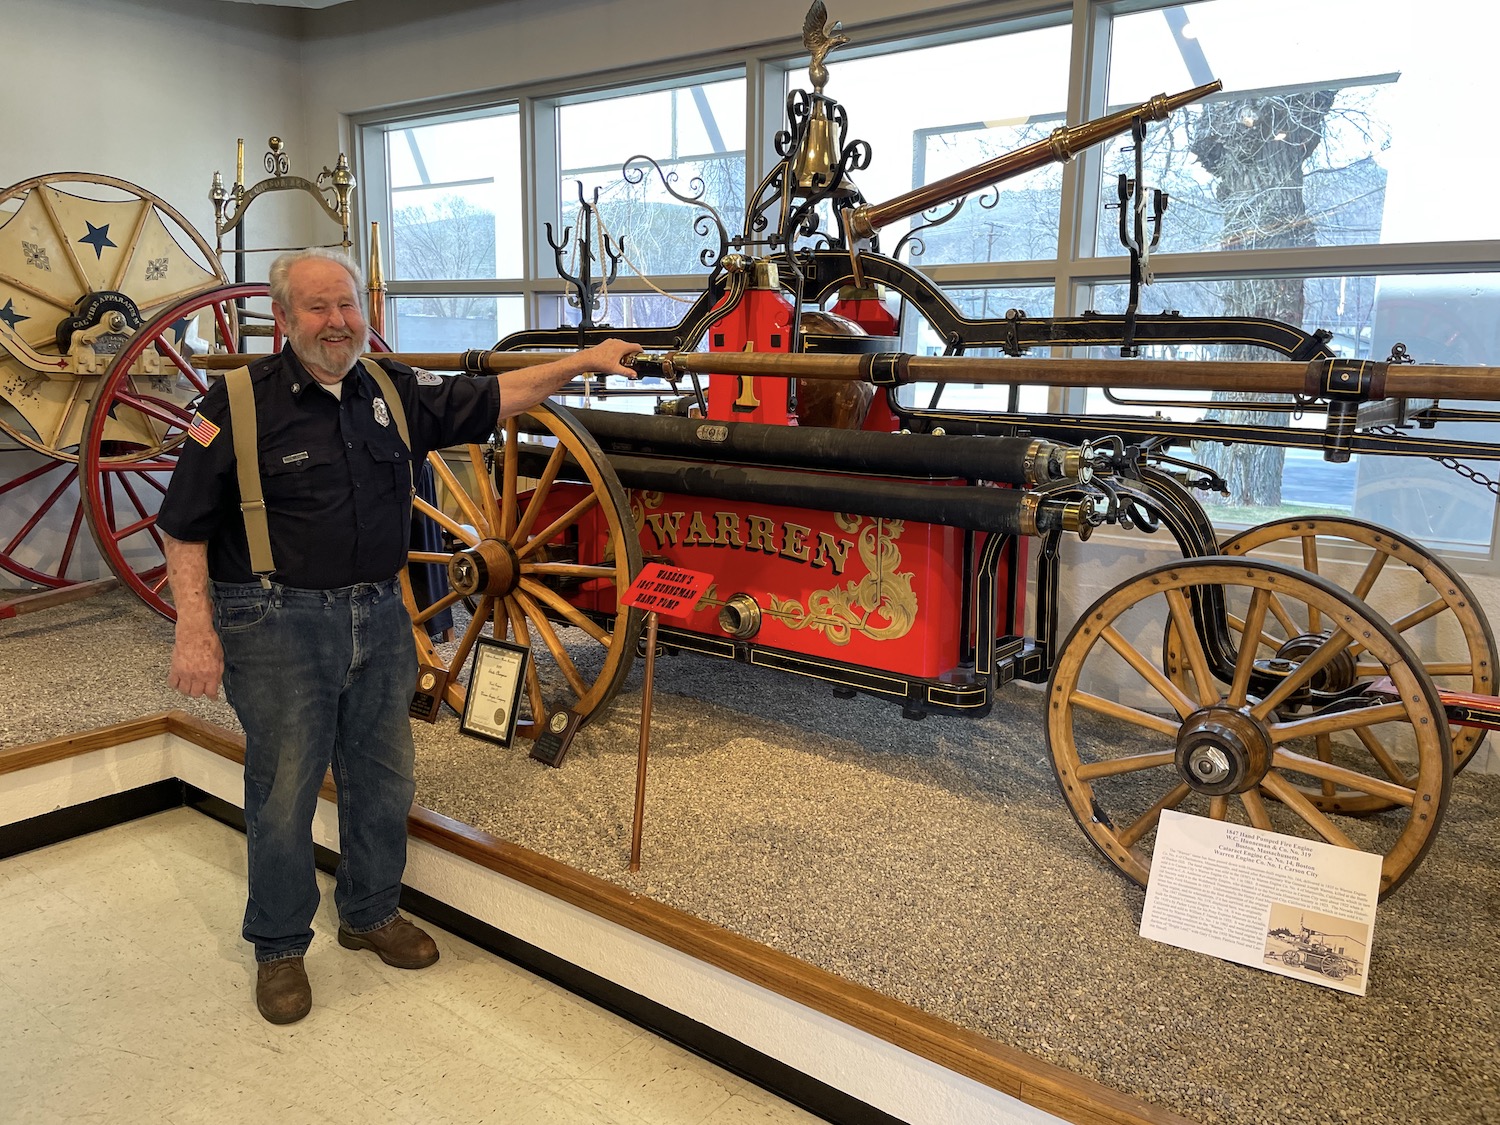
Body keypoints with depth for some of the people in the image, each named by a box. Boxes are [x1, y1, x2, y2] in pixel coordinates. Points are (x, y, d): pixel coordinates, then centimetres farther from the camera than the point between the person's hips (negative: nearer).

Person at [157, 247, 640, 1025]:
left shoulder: (394, 390, 4)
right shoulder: (240, 404, -10)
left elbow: (491, 398, 12)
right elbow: (183, 527, -8)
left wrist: (584, 362, 6)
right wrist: (195, 630, -15)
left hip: (379, 616, 5)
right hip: (279, 624, -5)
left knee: (385, 777, 16)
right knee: (284, 792, 5)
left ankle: (370, 912, 39)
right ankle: (279, 949, 26)